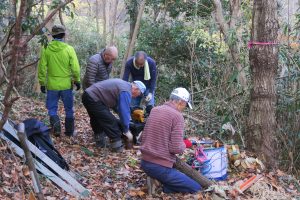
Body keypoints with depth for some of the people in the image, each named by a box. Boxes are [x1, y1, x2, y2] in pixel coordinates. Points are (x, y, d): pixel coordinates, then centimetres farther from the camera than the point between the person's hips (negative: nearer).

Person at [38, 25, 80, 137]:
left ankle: (56, 126, -6)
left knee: (52, 108, 13)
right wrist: (77, 80, 6)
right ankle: (69, 131, 21)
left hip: (52, 85, 0)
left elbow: (42, 68, -4)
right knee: (69, 109, 14)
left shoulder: (46, 49, -6)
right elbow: (75, 68, -8)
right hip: (66, 85, 0)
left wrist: (42, 83, 6)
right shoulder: (69, 49, -9)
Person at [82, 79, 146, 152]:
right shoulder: (126, 91, -13)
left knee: (97, 120, 27)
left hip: (88, 95, 11)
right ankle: (117, 146, 2)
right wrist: (126, 131, -6)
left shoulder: (124, 84, 18)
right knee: (111, 121, -6)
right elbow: (125, 111, -15)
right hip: (93, 99, -11)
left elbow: (116, 105, 26)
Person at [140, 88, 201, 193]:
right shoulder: (177, 115, -14)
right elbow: (177, 148, -18)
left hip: (145, 162, 8)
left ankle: (155, 181, 8)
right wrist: (184, 145, 3)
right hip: (161, 167, -8)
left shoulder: (154, 110, 9)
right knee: (196, 188, 1)